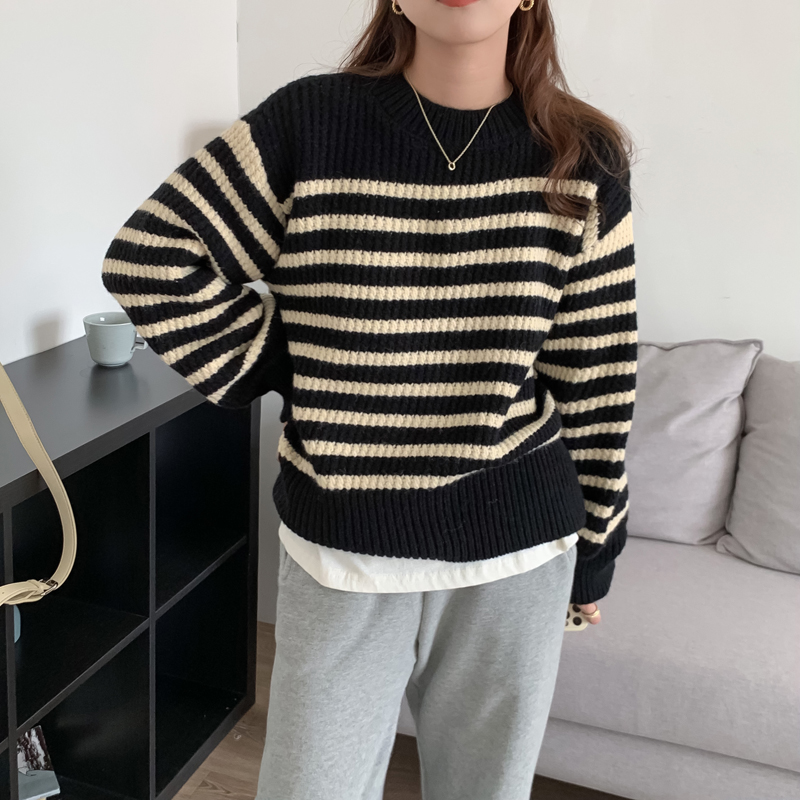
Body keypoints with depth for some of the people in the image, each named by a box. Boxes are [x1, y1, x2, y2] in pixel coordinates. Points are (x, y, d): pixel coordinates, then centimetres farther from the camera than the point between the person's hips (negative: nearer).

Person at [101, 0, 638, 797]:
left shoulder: (581, 159, -3)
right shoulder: (310, 120, -8)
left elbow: (598, 376, 1)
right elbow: (148, 260, -4)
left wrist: (595, 544, 7)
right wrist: (277, 370, -5)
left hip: (515, 555, 2)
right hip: (341, 552, -1)